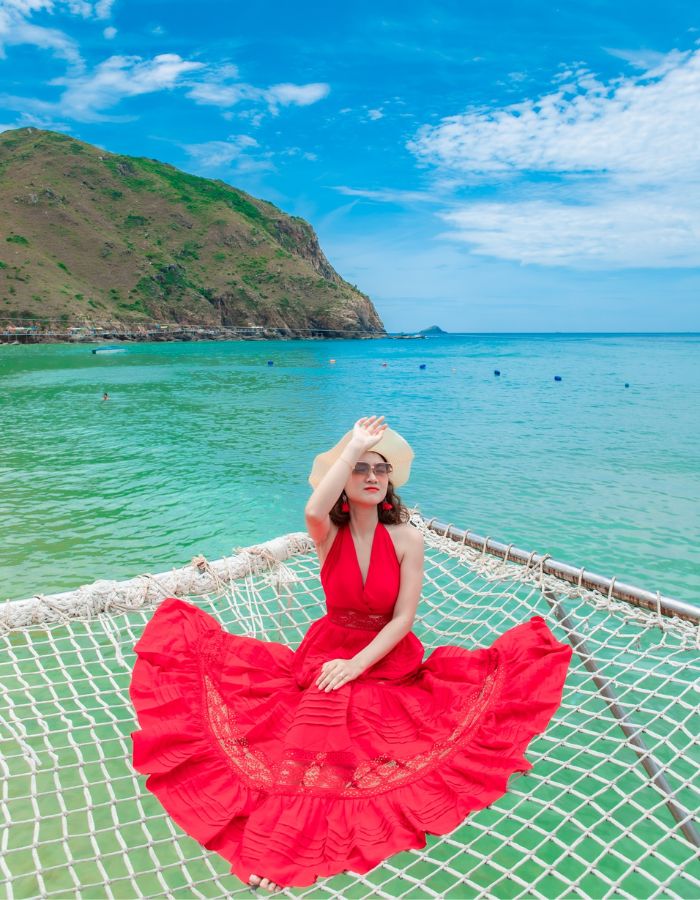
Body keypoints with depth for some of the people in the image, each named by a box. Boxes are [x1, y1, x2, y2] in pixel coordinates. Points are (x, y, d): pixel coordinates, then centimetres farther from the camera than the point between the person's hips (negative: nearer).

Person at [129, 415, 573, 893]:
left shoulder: (408, 538, -8)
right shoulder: (328, 532, -7)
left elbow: (403, 618, -11)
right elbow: (313, 510, -34)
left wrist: (357, 665, -22)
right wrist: (354, 445, -29)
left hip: (389, 658, 1)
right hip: (328, 653, -1)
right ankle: (271, 853, -16)